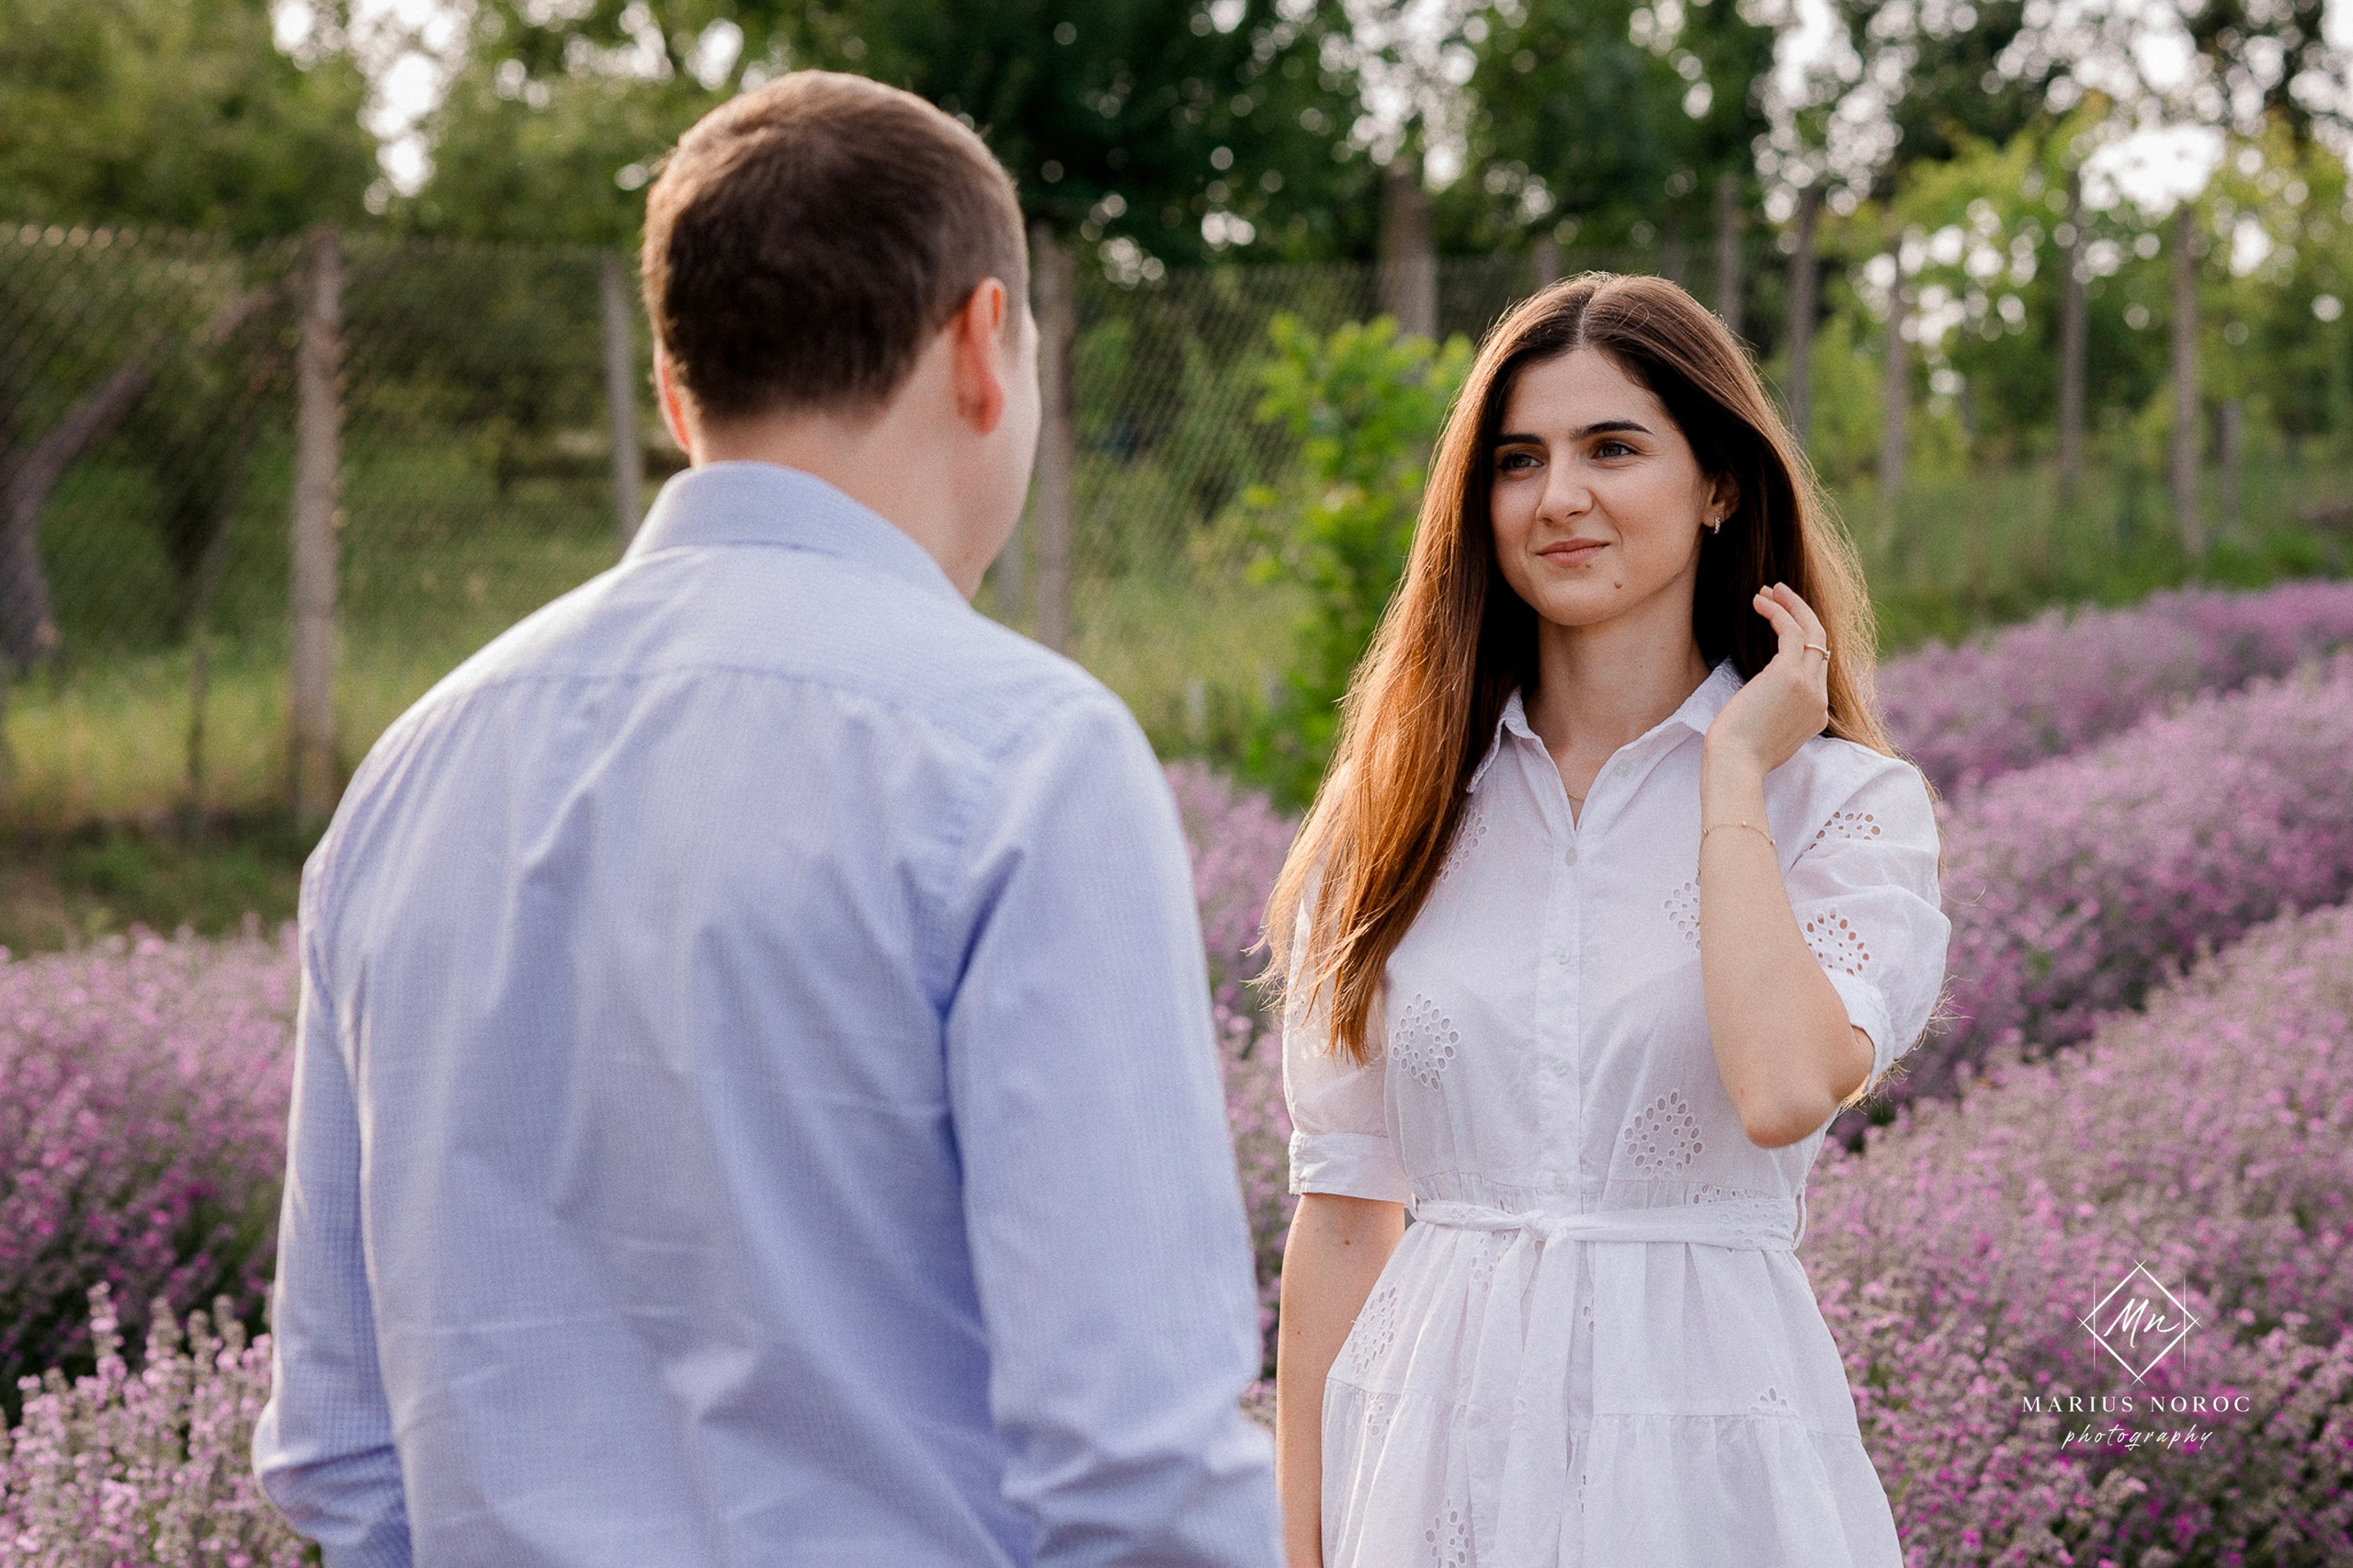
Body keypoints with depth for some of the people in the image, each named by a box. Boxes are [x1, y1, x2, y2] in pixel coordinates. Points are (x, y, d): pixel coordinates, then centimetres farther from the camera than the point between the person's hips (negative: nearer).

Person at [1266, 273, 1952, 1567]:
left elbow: (1787, 1092, -23)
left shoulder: (1846, 802, -3)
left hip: (1703, 1460, -2)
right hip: (1434, 1447, 2)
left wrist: (1732, 772, -13)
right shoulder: (1400, 805, 4)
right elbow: (1341, 1211, 4)